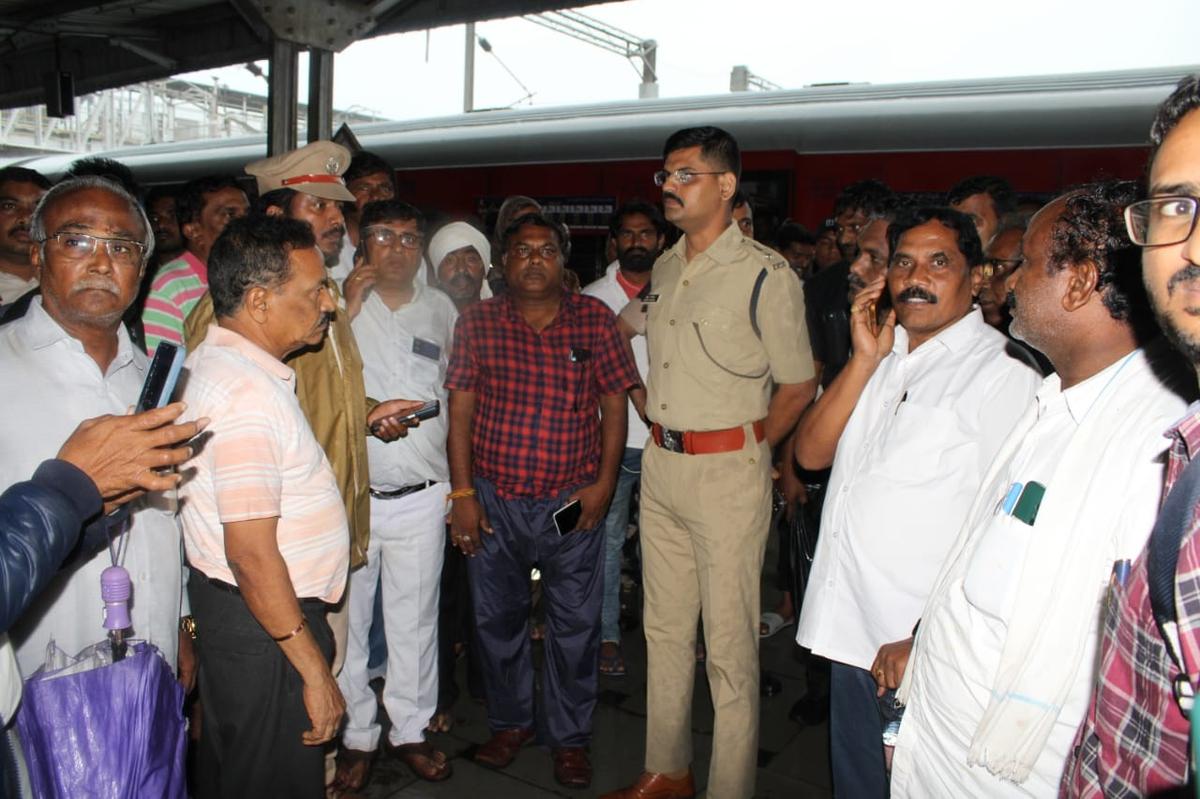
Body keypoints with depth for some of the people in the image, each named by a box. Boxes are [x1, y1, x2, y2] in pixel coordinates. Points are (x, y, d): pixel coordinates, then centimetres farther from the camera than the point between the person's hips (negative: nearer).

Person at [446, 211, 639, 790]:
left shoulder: (594, 319, -1)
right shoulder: (476, 322, 0)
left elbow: (614, 404, 1)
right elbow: (460, 410, 0)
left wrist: (604, 483, -6)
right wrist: (462, 492, -4)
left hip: (573, 501, -1)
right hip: (493, 498, 1)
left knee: (575, 624, 8)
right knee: (497, 618, 15)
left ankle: (569, 737, 29)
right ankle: (509, 722, 38)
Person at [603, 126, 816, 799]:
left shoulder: (766, 275, -11)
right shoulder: (665, 268, 11)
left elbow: (798, 385, -6)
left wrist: (744, 451, -1)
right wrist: (662, 434, 12)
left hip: (727, 471, -7)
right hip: (660, 463, 7)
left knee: (729, 641, 1)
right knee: (665, 625, 16)